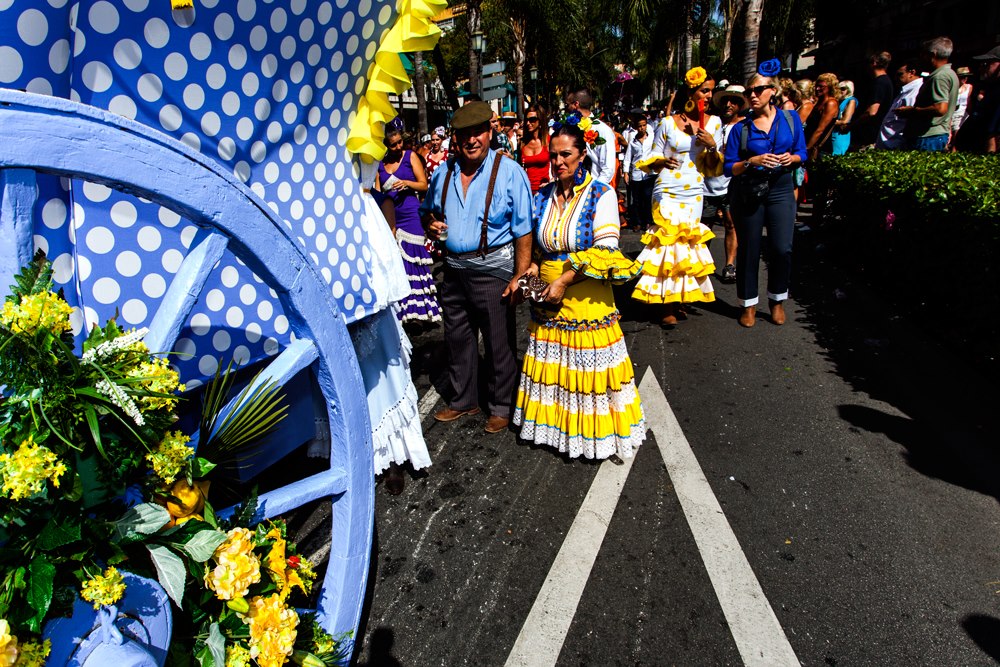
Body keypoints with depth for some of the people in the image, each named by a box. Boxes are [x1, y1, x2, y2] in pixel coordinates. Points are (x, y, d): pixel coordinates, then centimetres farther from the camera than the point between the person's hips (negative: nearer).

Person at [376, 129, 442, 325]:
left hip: (411, 214, -3)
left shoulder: (411, 156, 5)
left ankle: (416, 309, -1)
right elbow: (378, 191, 17)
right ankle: (400, 311, 7)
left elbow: (424, 185, 2)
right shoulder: (380, 163, 12)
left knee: (412, 260, -6)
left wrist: (406, 183, -13)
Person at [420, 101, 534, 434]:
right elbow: (427, 212, 22)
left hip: (492, 268, -5)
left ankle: (501, 406, 25)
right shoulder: (443, 173, 6)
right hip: (453, 268, 6)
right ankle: (463, 400, 36)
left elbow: (523, 230, -12)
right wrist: (430, 224, -2)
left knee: (499, 343, 6)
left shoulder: (509, 172, -10)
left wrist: (519, 276, -17)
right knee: (457, 339, 17)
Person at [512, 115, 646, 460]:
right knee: (552, 369, 12)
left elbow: (606, 250, -14)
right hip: (548, 301, 4)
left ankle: (592, 431, 21)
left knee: (588, 370, 3)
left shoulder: (601, 194, -6)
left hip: (586, 299, -4)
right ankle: (554, 423, 31)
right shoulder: (542, 196, 7)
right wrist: (532, 268, -4)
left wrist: (565, 280, -18)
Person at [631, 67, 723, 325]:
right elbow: (653, 157, 1)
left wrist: (712, 147, -13)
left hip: (694, 193, 4)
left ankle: (678, 300, 19)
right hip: (667, 191, -3)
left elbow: (713, 168, 6)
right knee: (668, 240, -7)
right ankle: (668, 306, 1)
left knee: (686, 242, 7)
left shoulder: (714, 122, 6)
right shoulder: (668, 123, -2)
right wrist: (662, 162, -21)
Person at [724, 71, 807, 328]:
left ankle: (777, 300, 16)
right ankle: (748, 304, 19)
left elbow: (801, 153, 11)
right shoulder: (740, 128, 2)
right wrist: (752, 161, -18)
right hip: (748, 193, 0)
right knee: (748, 250, 4)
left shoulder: (791, 119, 6)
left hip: (781, 190, 1)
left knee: (782, 249, -8)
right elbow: (729, 167, -2)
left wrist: (791, 158, -11)